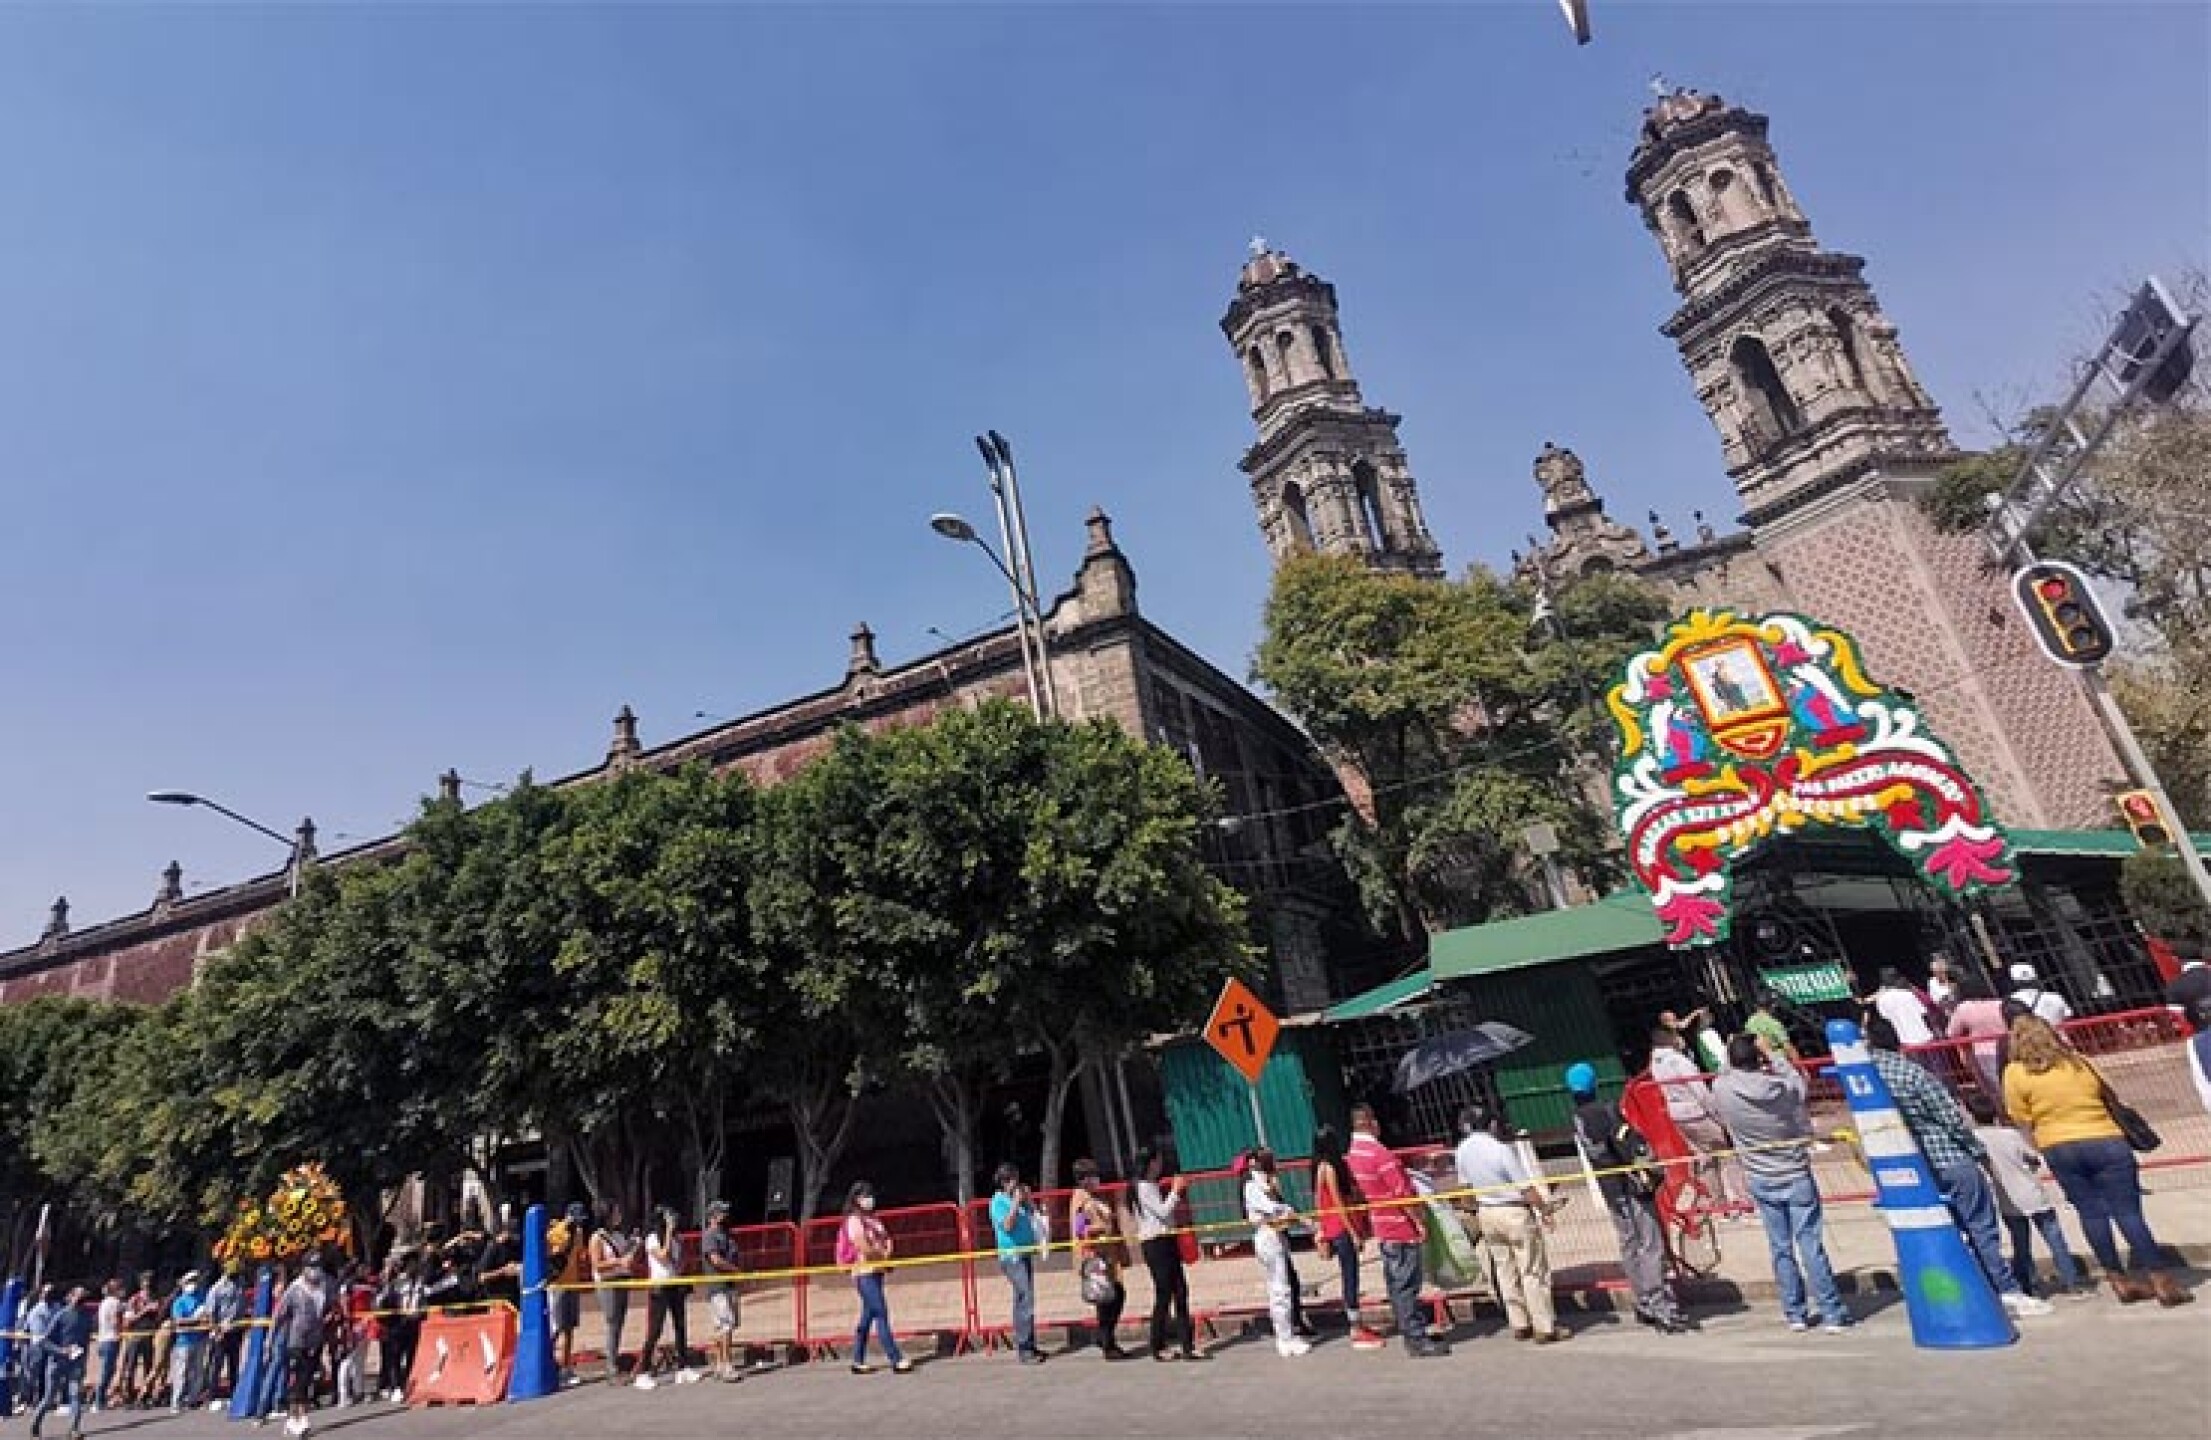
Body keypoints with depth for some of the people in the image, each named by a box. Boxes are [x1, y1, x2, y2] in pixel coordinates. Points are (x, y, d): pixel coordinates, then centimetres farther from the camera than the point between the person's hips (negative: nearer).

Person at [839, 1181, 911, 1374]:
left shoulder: (872, 1219, 17)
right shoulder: (854, 1219, -9)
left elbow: (885, 1240, 21)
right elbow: (862, 1246, -17)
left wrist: (886, 1253, 1)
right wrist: (882, 1254, -4)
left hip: (876, 1271, 9)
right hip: (864, 1273, -9)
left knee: (868, 1316, 11)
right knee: (881, 1314, -11)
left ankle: (858, 1362, 18)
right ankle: (897, 1360, -12)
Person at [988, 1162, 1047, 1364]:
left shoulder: (1020, 1197, 13)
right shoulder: (998, 1201, -7)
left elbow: (1034, 1216, 14)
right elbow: (1007, 1225, -18)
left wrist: (1028, 1199, 5)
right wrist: (1016, 1203, -14)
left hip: (1026, 1253, 8)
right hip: (1011, 1255, -8)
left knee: (1024, 1299, 13)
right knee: (1025, 1298, -13)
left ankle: (1029, 1346, 20)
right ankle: (1024, 1349, -11)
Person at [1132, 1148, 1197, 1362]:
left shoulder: (1154, 1185, 17)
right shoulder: (1144, 1186, -12)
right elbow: (1163, 1212, -17)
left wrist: (1175, 1192, 9)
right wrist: (1175, 1191, -10)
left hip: (1167, 1242, 9)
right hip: (1155, 1242, -9)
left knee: (1180, 1291, 6)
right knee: (1164, 1295, -3)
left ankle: (1187, 1344, 9)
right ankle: (1158, 1348, 7)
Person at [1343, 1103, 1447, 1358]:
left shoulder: (1350, 1155, 5)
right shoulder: (1379, 1153, -21)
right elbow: (1402, 1193, -21)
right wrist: (1420, 1222, -13)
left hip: (1382, 1229, 8)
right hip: (1401, 1228, -8)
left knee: (1396, 1284, 15)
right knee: (1406, 1284, -2)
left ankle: (1410, 1331, 23)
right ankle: (1417, 1339, 3)